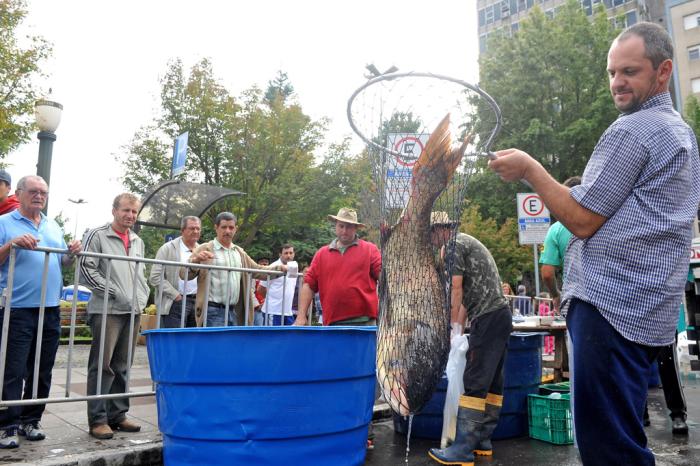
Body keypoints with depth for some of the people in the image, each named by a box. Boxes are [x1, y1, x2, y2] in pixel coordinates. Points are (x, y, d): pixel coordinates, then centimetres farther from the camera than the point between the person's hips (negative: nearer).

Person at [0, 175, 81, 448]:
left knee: (42, 371, 11)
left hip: (50, 309, 5)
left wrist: (73, 253, -1)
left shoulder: (53, 227, 17)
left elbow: (64, 262, 19)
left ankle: (30, 420, 23)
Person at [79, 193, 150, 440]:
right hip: (107, 311, -6)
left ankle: (118, 415, 20)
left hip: (133, 311, 6)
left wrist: (143, 295, 10)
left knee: (123, 366, 11)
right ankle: (97, 419, 5)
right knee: (102, 365, -4)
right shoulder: (97, 235, -1)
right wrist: (113, 291, -13)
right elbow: (86, 269, -9)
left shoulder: (137, 241, 17)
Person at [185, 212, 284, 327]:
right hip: (213, 311, -6)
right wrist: (195, 261, -28)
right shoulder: (205, 249, -1)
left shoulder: (239, 252, 16)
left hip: (234, 311, 6)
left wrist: (278, 268, 1)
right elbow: (184, 273, -7)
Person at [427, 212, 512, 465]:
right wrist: (460, 327, 19)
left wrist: (453, 326, -2)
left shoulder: (455, 244, -6)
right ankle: (482, 441, 17)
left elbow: (456, 291, -10)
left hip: (488, 317, -10)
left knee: (475, 382, -10)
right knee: (492, 381, 10)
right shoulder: (467, 243, 24)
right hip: (499, 314, 10)